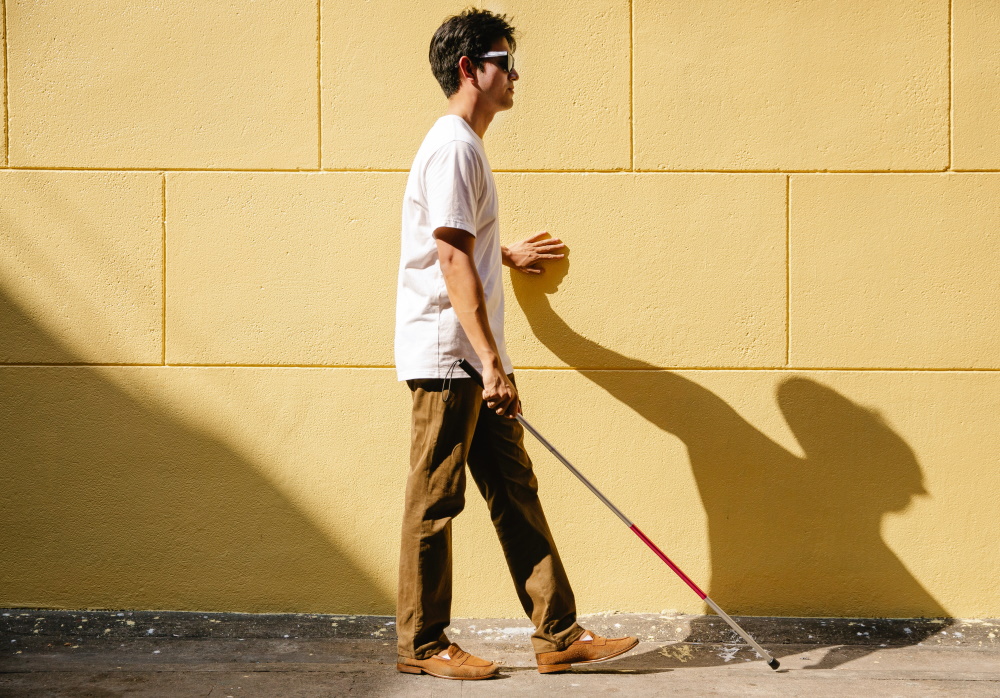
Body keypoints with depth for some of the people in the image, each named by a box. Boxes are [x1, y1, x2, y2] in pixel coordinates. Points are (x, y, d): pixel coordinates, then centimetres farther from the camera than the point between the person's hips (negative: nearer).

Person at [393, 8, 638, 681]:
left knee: (516, 493, 8)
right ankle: (422, 645, 9)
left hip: (472, 364, 10)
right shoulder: (453, 148, -14)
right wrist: (493, 365, -25)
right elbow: (453, 261, -21)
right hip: (446, 357, -10)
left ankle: (559, 635, 12)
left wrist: (507, 255, 54)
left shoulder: (467, 146, 19)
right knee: (435, 503, -1)